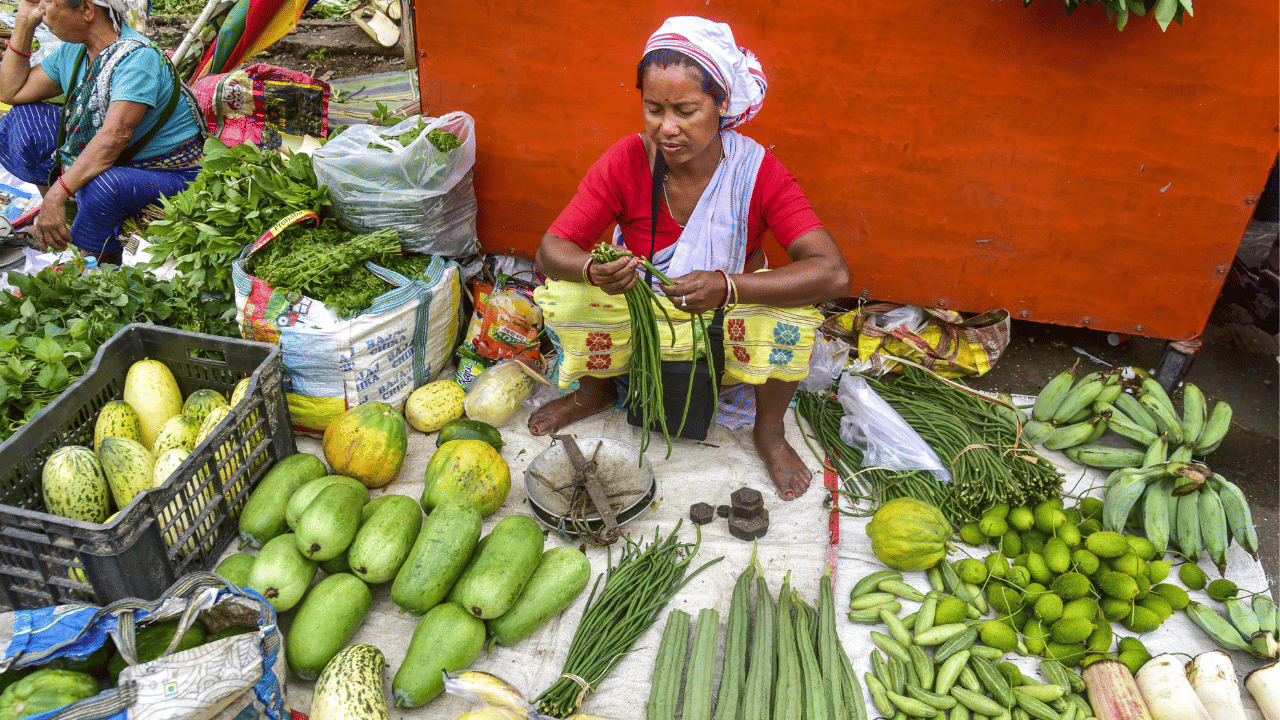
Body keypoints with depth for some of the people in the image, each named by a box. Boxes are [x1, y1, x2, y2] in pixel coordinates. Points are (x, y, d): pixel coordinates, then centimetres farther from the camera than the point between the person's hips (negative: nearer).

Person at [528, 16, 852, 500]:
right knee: (561, 297, -25)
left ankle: (769, 431, -1)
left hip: (730, 315, -1)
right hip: (639, 307, 1)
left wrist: (727, 286, -46)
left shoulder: (757, 171, -23)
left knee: (792, 315, -32)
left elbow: (833, 274, -32)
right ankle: (595, 391, 9)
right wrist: (594, 271, -45)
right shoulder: (627, 161, -20)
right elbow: (550, 251, -19)